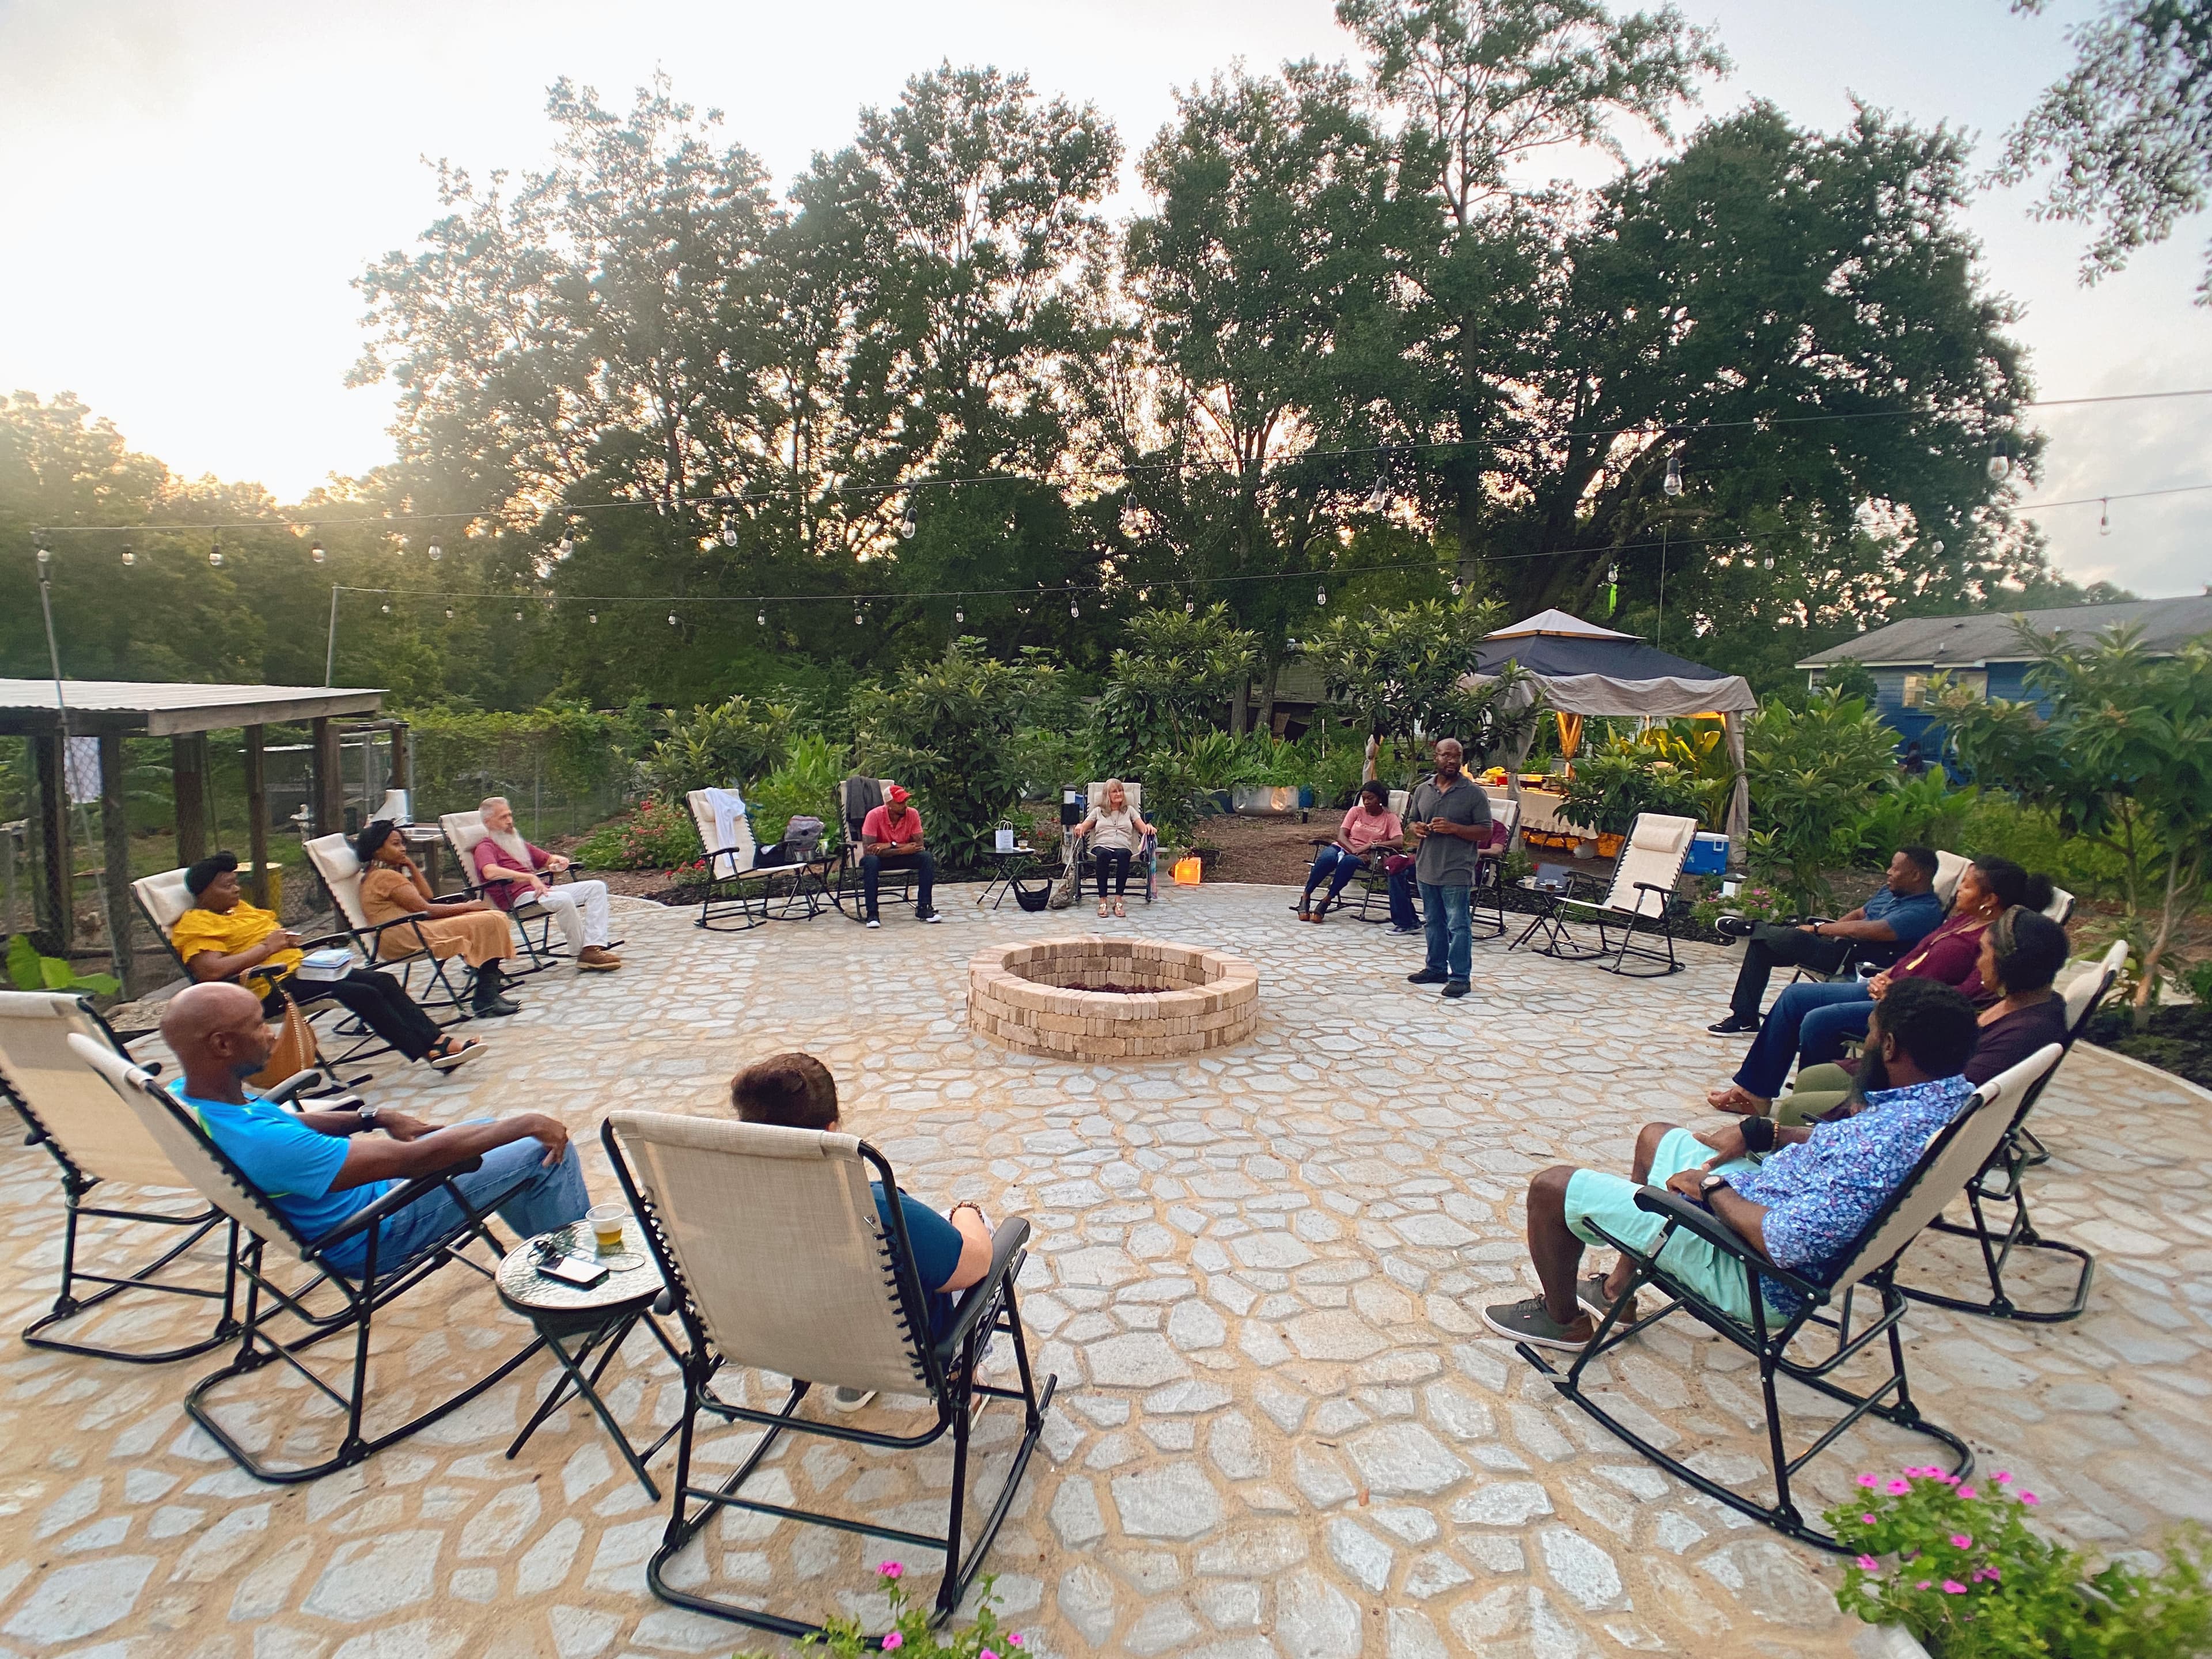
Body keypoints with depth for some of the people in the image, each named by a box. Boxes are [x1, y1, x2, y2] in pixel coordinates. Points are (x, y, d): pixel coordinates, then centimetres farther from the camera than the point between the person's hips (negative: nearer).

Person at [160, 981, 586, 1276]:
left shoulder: (182, 1096, -10)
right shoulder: (260, 1143, -39)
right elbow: (414, 1159, -35)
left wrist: (375, 1117, -2)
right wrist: (522, 1125, -25)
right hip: (373, 1239, -9)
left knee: (486, 1133, 23)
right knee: (549, 1151, -9)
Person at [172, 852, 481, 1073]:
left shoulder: (239, 907, 21)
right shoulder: (195, 923, -6)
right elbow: (212, 970, -23)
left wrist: (287, 938, 11)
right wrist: (266, 947, -17)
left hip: (299, 967, 10)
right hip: (271, 987, -10)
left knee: (383, 981, -6)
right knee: (362, 993, -24)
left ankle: (438, 1040, -13)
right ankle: (430, 1053, -20)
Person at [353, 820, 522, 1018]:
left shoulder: (375, 876, 23)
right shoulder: (386, 877, -10)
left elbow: (428, 897, 20)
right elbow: (425, 909, -14)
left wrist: (411, 866, 15)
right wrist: (466, 907, -4)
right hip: (407, 939, -11)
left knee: (491, 918, 6)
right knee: (487, 923, -17)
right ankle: (485, 1001, -17)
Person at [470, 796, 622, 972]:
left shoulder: (517, 843, 29)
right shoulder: (485, 848, 1)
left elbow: (548, 859, 34)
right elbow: (490, 872, -22)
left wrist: (559, 860, 8)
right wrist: (531, 878, -29)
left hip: (543, 890, 9)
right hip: (519, 897, -9)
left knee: (597, 887, -5)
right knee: (563, 899, -37)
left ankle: (594, 947, -23)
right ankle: (582, 955, -22)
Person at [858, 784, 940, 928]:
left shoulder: (913, 814, -15)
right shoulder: (875, 815, -24)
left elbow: (919, 845, -17)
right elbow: (868, 850, -29)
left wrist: (892, 845, -28)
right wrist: (903, 850, -31)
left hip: (902, 857, 3)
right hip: (880, 858, -3)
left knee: (927, 857, -24)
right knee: (870, 861, -37)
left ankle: (923, 908, -19)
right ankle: (872, 913, -29)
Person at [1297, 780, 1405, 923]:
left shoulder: (1390, 818, 8)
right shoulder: (1356, 811, 14)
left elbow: (1399, 842, -9)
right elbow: (1341, 835, 2)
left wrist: (1372, 845, -20)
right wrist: (1354, 850, -19)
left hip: (1364, 856, -2)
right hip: (1342, 847, 2)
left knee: (1349, 861, -40)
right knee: (1327, 858, -36)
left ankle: (1326, 900, -29)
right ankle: (1306, 897, -23)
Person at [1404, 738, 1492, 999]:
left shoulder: (1474, 793, -6)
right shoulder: (1422, 790, 9)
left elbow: (1485, 831, -7)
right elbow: (1412, 822, 19)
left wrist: (1453, 828, -20)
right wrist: (1415, 829, -5)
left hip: (1457, 872, -5)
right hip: (1426, 869, 5)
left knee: (1458, 925, -2)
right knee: (1433, 922, 16)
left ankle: (1459, 976, 5)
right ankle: (1436, 968, 28)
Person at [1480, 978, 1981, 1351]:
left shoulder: (1889, 1142, -35)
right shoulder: (1955, 1095, -5)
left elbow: (1781, 1243, -35)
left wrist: (1713, 1187, -19)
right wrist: (1762, 1133, 4)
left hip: (1749, 1269, -10)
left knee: (1551, 1188, -3)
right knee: (1656, 1136, 30)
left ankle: (1563, 1320, 27)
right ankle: (1619, 1289, 41)